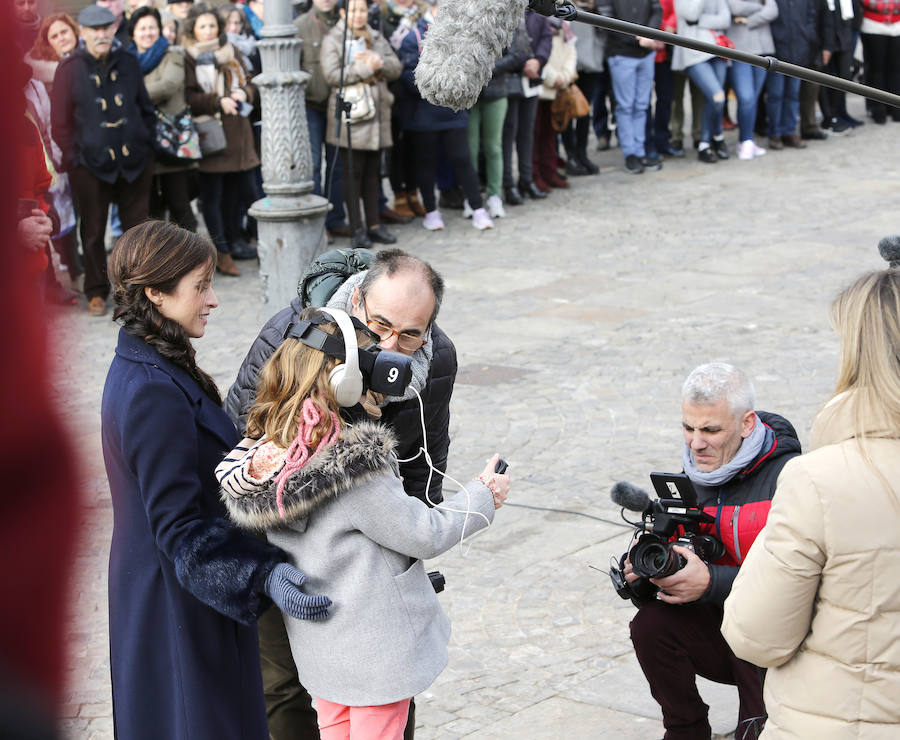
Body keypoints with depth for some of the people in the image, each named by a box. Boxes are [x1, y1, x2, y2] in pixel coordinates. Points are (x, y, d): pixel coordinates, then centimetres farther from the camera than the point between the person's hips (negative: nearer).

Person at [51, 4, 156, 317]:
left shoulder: (128, 62, 5)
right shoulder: (70, 69, -5)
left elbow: (145, 106, 15)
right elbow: (60, 120, -2)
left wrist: (148, 143, 8)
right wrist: (71, 159, -7)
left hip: (134, 161, 3)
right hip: (91, 162, -3)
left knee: (138, 225, 8)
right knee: (93, 230, 5)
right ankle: (96, 293, 17)